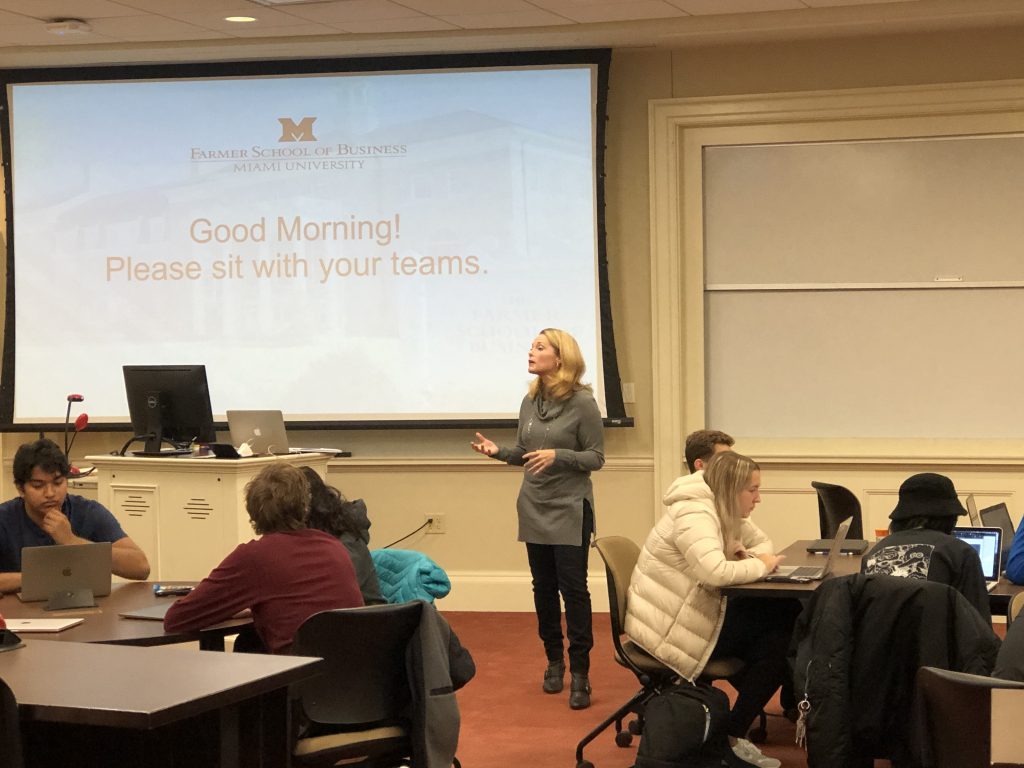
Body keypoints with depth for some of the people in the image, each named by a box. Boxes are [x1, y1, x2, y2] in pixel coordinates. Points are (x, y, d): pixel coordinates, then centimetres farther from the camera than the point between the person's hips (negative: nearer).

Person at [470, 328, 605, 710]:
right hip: (534, 508, 6)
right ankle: (554, 660, 24)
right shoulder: (530, 401, 6)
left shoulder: (582, 403, -11)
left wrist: (558, 456, -24)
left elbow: (596, 458, -9)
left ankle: (579, 672, -1)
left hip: (569, 510, -5)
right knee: (544, 588, 11)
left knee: (573, 587, -6)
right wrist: (499, 451, -5)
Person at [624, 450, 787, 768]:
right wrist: (760, 566, -19)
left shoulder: (725, 510, 9)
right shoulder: (694, 514, -22)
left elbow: (761, 540, 20)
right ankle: (731, 735, 0)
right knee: (781, 636, -9)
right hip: (669, 629, -10)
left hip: (693, 615, 10)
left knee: (782, 620, 1)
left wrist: (753, 556, -4)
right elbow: (715, 571, -36)